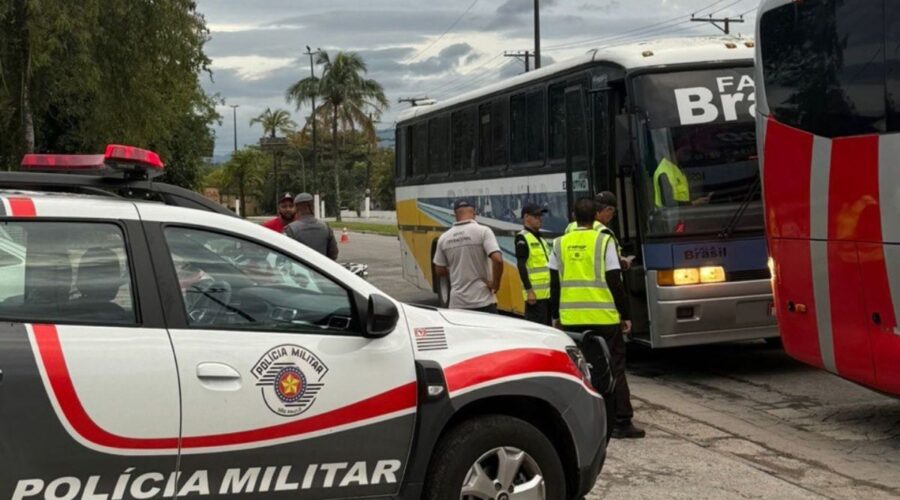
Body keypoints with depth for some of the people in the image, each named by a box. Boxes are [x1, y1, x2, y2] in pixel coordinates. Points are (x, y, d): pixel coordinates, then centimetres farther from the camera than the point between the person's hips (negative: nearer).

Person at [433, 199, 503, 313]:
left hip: (457, 303, 3)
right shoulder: (482, 231, -7)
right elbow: (497, 259, -19)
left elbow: (439, 272, 11)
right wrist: (495, 284, -6)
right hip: (482, 300, -3)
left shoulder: (444, 238, 4)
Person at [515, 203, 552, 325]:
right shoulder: (523, 238, -6)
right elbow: (521, 266, -14)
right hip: (535, 293, -9)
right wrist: (529, 290, -21)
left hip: (547, 293, 9)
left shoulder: (541, 239, 21)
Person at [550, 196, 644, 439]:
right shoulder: (604, 241, -5)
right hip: (604, 317, -3)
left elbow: (555, 284, 8)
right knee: (614, 369, 4)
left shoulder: (560, 244, 5)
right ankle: (621, 422, 3)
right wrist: (625, 314, 1)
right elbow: (615, 282, -6)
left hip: (571, 318, 3)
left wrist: (556, 315, 17)